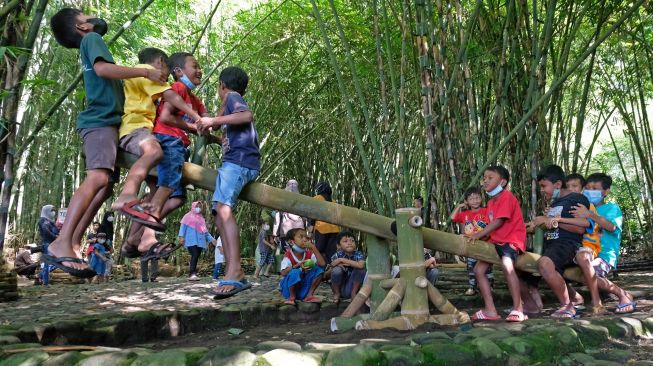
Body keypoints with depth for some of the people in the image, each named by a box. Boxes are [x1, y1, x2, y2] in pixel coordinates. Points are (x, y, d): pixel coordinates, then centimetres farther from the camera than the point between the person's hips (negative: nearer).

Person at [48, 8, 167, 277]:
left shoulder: (93, 43, 31)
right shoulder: (91, 39, 4)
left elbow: (113, 84, 30)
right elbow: (102, 68, -16)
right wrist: (145, 72, -15)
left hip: (106, 122, 10)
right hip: (100, 121, -10)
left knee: (105, 186, 1)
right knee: (98, 177, -27)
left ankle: (72, 245, -2)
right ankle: (61, 245, -35)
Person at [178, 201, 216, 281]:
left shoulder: (201, 218, 25)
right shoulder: (188, 216, 11)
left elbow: (205, 231, 25)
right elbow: (183, 226, 1)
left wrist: (212, 239, 17)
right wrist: (181, 236, -14)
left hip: (200, 241, 6)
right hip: (191, 240, -6)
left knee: (196, 257, 0)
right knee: (195, 255, -22)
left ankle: (192, 274, 2)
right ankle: (192, 274, -27)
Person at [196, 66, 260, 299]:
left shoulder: (232, 96, 6)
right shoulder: (229, 105, 33)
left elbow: (247, 115, -16)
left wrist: (213, 121, -13)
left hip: (239, 160, -10)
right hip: (235, 160, 10)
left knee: (223, 209, -27)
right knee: (220, 216, 2)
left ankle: (235, 270, -40)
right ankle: (235, 278, -5)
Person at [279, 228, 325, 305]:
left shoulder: (309, 254, -2)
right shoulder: (288, 255, -14)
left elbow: (322, 264, -18)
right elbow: (283, 273, -27)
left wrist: (313, 248, -21)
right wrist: (298, 265, -36)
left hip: (304, 289, 5)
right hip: (289, 289, -4)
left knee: (319, 269, -10)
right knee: (295, 272, -35)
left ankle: (309, 295, -3)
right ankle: (292, 297, -10)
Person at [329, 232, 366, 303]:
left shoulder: (358, 254, -12)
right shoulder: (338, 255, -9)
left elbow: (361, 265, -33)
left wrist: (343, 260, -27)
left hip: (351, 287, 0)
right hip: (339, 287, 0)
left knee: (361, 269, -22)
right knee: (337, 270, -27)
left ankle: (353, 293, 1)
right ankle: (336, 294, 0)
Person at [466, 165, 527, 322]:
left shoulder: (507, 196, -12)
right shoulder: (491, 202, 16)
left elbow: (499, 221, -20)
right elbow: (492, 226, 13)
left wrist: (478, 234, -20)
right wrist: (481, 236, -2)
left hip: (512, 239, -9)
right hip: (496, 241, 10)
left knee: (507, 265, -36)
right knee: (478, 269, -1)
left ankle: (518, 309, -26)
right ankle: (490, 310, 1)